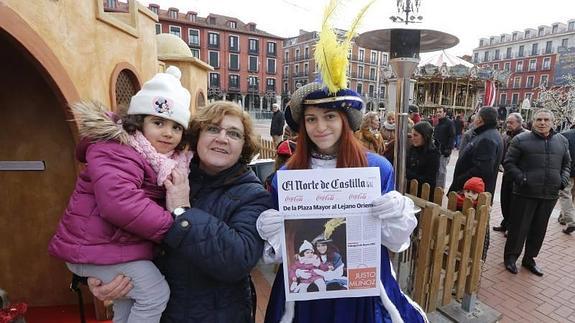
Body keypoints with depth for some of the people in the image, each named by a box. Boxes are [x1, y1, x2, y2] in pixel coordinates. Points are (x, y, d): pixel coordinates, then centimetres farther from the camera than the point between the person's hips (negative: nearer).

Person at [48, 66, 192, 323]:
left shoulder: (173, 160, 3)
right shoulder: (115, 151, -23)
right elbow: (120, 204, -38)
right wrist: (172, 227, -32)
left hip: (124, 243, 9)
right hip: (96, 245, -9)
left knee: (128, 298, 24)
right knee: (156, 292, -9)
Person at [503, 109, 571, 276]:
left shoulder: (562, 141, 10)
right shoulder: (521, 140, -5)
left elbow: (566, 164, 20)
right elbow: (508, 163, -4)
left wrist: (563, 180, 3)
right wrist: (521, 178, -15)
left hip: (550, 195, 5)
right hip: (525, 193, -4)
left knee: (539, 229, 13)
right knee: (519, 227, 3)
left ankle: (529, 259, 29)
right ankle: (510, 257, 19)